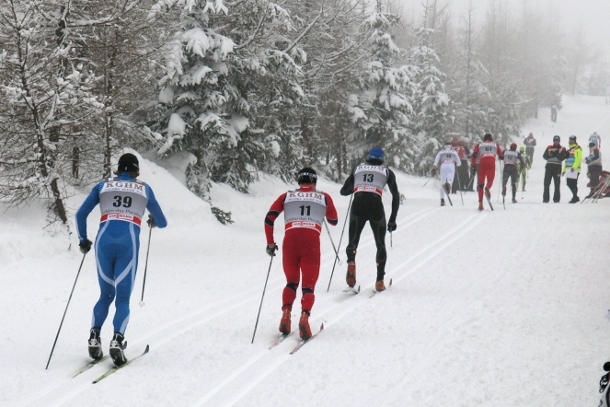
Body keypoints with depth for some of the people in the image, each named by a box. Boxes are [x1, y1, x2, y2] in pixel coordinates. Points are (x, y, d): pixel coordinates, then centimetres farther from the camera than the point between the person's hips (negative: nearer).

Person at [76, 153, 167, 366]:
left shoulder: (103, 186, 19)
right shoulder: (144, 189, 18)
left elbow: (81, 215, 13)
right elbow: (162, 222, 24)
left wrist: (83, 240, 27)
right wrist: (153, 221, 47)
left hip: (104, 240, 2)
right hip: (128, 242, -1)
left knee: (106, 294, 18)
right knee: (123, 298, 3)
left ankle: (94, 337, 0)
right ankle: (117, 339, -21)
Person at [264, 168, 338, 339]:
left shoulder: (287, 196, 19)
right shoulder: (324, 197, 18)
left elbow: (269, 218, 10)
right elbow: (334, 221, 30)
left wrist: (270, 243, 18)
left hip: (290, 240, 1)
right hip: (312, 242, -1)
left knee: (291, 283, 22)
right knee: (308, 286, 5)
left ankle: (286, 314, -1)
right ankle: (304, 316, -23)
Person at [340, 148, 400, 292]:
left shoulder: (358, 168, 23)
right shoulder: (387, 171, 20)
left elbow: (343, 191, 26)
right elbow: (396, 196, 13)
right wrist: (392, 219, 16)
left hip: (357, 206, 1)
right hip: (376, 207, -1)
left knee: (353, 241, 13)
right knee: (380, 244, 17)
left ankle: (351, 262, -21)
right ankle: (379, 281, 5)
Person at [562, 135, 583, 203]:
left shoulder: (577, 149, -4)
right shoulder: (569, 150, 23)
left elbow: (578, 159, -16)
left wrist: (574, 167, -25)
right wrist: (564, 170, 24)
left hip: (575, 170, -9)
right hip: (569, 170, 9)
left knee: (573, 183, -11)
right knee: (569, 183, 7)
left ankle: (575, 197, -4)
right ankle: (575, 197, 18)